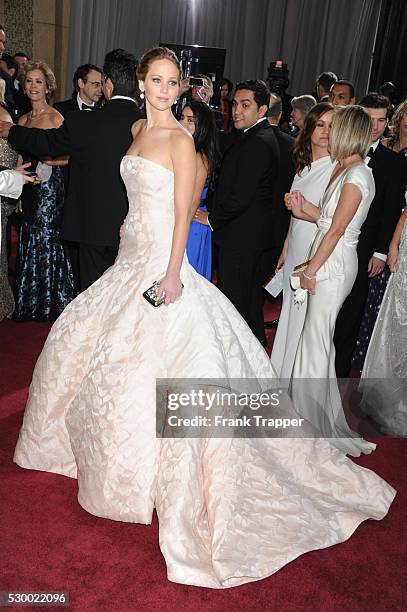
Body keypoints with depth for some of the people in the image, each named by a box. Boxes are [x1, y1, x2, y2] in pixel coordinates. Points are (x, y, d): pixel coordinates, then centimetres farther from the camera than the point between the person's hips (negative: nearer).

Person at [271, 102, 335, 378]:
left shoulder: (337, 167, -13)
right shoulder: (304, 163, 11)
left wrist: (305, 209, -26)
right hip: (296, 250, 7)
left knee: (305, 319, 3)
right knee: (290, 313, 17)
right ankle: (283, 370, 33)